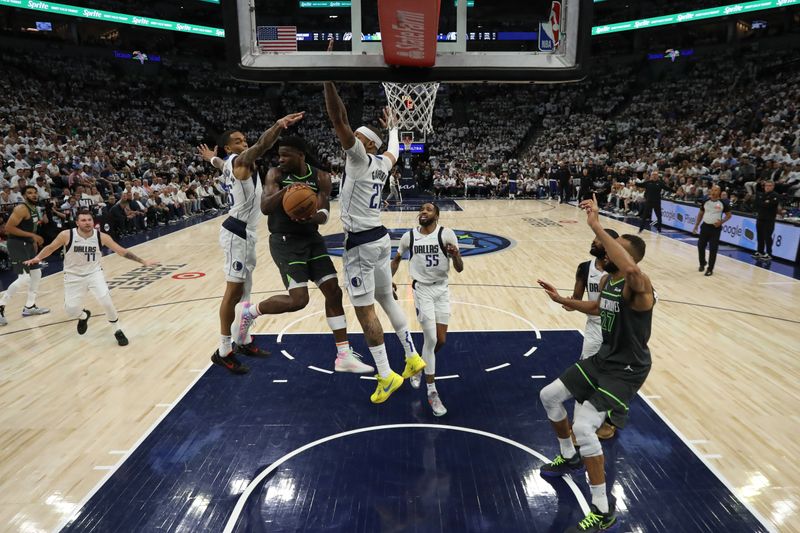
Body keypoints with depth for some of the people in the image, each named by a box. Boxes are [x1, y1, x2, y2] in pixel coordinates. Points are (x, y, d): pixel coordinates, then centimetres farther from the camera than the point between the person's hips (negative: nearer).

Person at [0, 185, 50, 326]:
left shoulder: (34, 209, 10)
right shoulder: (21, 209, -19)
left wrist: (34, 241, 16)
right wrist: (32, 235, -23)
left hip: (27, 244, 10)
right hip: (17, 244, -10)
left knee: (36, 274, 16)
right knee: (24, 278, -17)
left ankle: (29, 307, 26)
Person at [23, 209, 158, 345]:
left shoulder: (102, 237, -16)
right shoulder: (67, 235, -18)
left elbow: (122, 251, -7)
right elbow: (50, 248, 2)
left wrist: (143, 261, -9)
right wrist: (37, 258, -14)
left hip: (94, 273, 0)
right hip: (74, 276, 1)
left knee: (106, 301, -19)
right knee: (71, 311, -1)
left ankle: (118, 331, 3)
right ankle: (83, 316, 39)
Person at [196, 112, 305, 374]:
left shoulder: (229, 163, 14)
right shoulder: (239, 161, -13)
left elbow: (217, 162, 38)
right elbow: (258, 148, -34)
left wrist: (210, 157, 60)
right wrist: (278, 126, -50)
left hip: (244, 231, 10)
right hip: (238, 232, -10)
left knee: (244, 289, 14)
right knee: (234, 290, -8)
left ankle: (244, 342, 24)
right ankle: (224, 351, -1)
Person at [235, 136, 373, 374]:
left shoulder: (321, 177, -2)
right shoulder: (276, 174, -6)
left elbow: (324, 214, -10)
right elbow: (264, 208, -17)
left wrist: (312, 217, -33)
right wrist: (284, 191, -34)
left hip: (312, 239, 4)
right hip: (285, 241, -4)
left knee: (333, 291, 0)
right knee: (298, 300, -15)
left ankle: (344, 356, 8)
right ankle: (250, 311, 13)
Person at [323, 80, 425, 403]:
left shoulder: (360, 158, -13)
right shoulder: (382, 163, 10)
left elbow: (338, 120, -24)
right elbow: (395, 150, 34)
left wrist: (328, 78, -23)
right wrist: (391, 127, 49)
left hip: (360, 243, -9)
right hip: (380, 238, 9)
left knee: (364, 310, -1)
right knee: (386, 299, 19)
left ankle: (386, 377, 6)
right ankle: (412, 357, 27)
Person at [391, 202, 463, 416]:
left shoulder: (446, 234, -11)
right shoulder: (409, 236, -5)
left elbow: (460, 269, -13)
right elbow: (397, 259, 14)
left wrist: (456, 256, -34)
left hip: (442, 289, 1)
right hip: (422, 289, -1)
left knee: (441, 341, 5)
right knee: (431, 339, -8)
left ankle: (419, 367, 38)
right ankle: (432, 392, 5)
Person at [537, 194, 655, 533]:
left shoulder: (639, 286, -26)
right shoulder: (606, 280, 1)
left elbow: (630, 268, -53)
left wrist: (596, 226, -51)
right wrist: (563, 301, 14)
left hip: (627, 369, -9)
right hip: (603, 359, 9)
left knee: (584, 427, -20)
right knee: (549, 396, 14)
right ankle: (569, 458, 38)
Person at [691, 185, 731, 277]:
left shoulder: (723, 203, -7)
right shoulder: (705, 201, 2)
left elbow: (729, 215, 1)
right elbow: (700, 214, 12)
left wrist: (721, 222, -16)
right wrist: (696, 226, 8)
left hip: (716, 228, -3)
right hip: (705, 226, 3)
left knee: (713, 249, -2)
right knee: (701, 246, 7)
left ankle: (710, 269, 6)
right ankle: (702, 264, 30)